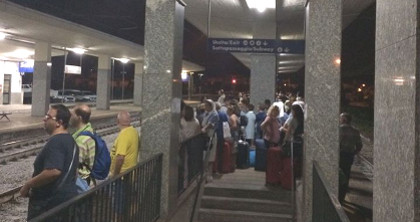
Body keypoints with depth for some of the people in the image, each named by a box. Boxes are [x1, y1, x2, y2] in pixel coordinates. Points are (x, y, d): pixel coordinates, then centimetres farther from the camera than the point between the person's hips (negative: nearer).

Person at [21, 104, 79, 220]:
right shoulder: (70, 140, 10)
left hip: (49, 202, -9)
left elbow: (53, 171, -31)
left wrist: (27, 185, -20)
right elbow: (74, 171, 18)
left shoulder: (55, 142, -20)